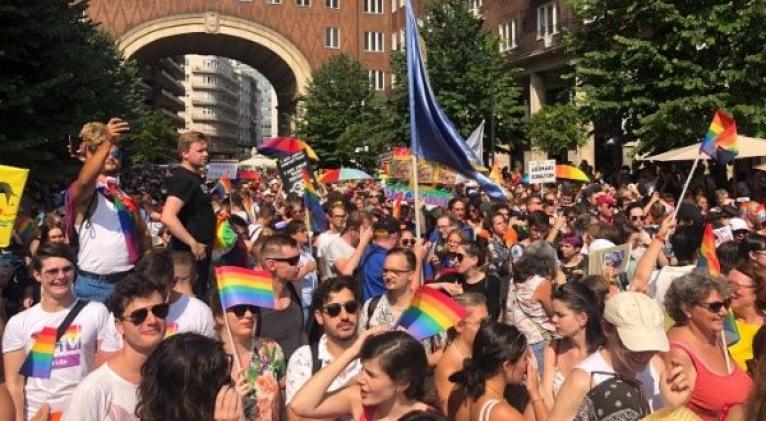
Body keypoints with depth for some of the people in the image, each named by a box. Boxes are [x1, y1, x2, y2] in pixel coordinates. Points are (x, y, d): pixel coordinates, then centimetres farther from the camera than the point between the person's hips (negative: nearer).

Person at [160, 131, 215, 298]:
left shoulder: (195, 177, 12)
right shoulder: (182, 178, -18)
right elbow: (168, 217, -30)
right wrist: (193, 244, -26)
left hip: (200, 251, 10)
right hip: (190, 252, -10)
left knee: (199, 297, 17)